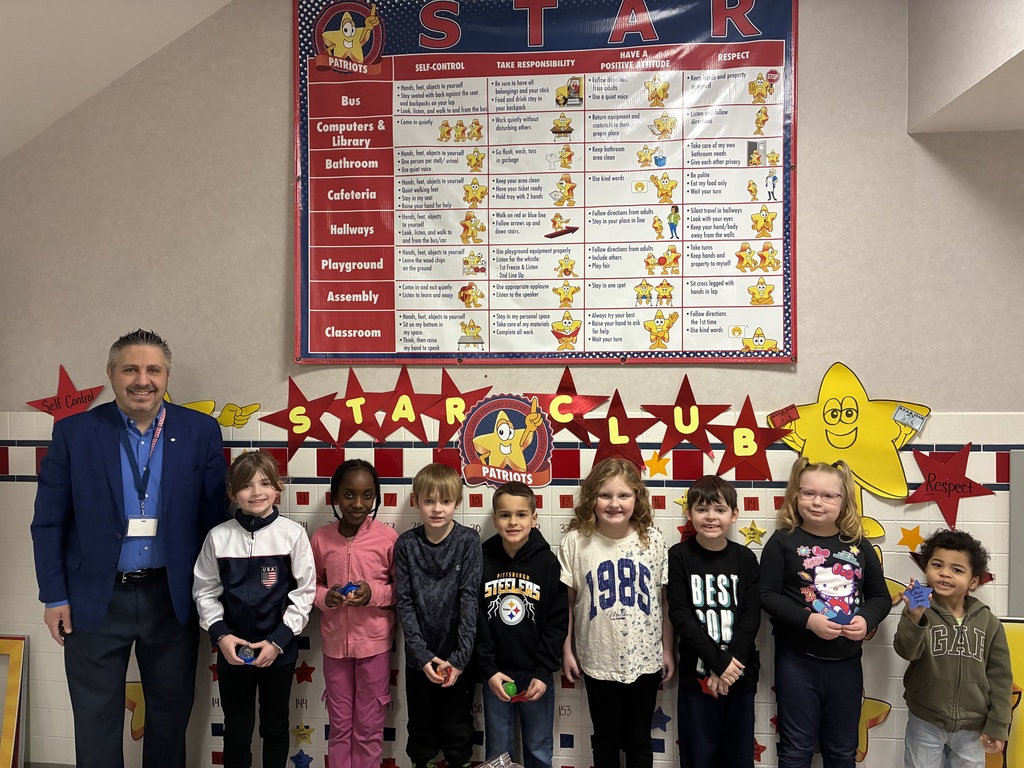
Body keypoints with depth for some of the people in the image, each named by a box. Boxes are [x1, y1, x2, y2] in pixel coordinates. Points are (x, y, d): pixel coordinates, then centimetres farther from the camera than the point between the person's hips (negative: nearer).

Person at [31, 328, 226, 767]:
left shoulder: (200, 432, -5)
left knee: (171, 711, 17)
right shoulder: (73, 433, -4)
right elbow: (48, 522, 0)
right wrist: (54, 597, -2)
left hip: (172, 597, 1)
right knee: (96, 720, 14)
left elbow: (215, 515, -1)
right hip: (95, 599, 0)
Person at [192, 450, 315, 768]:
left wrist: (278, 640, -12)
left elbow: (304, 592, -8)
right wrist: (220, 634, -10)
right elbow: (205, 592, 2)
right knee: (236, 729, 15)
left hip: (279, 650, -1)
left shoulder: (292, 533, -11)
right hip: (232, 651, 1)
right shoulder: (218, 537, -6)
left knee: (275, 726, 17)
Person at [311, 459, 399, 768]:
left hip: (374, 642, -2)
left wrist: (375, 593, -20)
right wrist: (325, 597, -13)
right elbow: (312, 584, 7)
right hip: (335, 641, 2)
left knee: (369, 727, 13)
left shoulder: (387, 537, -13)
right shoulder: (321, 538, -6)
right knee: (339, 725, 18)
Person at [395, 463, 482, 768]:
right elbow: (405, 603, -5)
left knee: (457, 733, 12)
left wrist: (460, 657, -17)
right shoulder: (406, 545, -5)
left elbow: (469, 599, -12)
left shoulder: (468, 541, -9)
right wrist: (422, 655, -12)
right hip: (419, 657, 2)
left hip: (457, 656, -1)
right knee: (421, 731, 17)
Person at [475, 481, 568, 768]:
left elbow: (557, 622, -6)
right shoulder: (482, 561, -6)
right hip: (495, 674, 1)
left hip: (536, 674, -1)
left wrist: (544, 672, -11)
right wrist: (488, 670, -10)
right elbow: (474, 622, -4)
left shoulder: (547, 562, -7)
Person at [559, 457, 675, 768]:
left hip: (645, 660, 1)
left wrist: (668, 649, 4)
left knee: (639, 740, 17)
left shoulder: (653, 540, -7)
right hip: (598, 661, -1)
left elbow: (664, 600, 1)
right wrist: (567, 650, -1)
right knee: (606, 740, 17)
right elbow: (565, 601, -3)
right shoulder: (575, 542, -10)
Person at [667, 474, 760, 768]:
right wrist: (720, 662, -15)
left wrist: (732, 663, -14)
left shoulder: (745, 559, 1)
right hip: (696, 674, -2)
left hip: (739, 675, 2)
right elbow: (680, 615, -10)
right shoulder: (679, 557, -5)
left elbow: (751, 617, -3)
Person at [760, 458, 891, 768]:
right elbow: (767, 595, -12)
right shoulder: (783, 541, -8)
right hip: (797, 661, -3)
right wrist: (808, 620, -23)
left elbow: (880, 597, 8)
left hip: (846, 663, 4)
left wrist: (866, 620, -12)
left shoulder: (858, 545, 3)